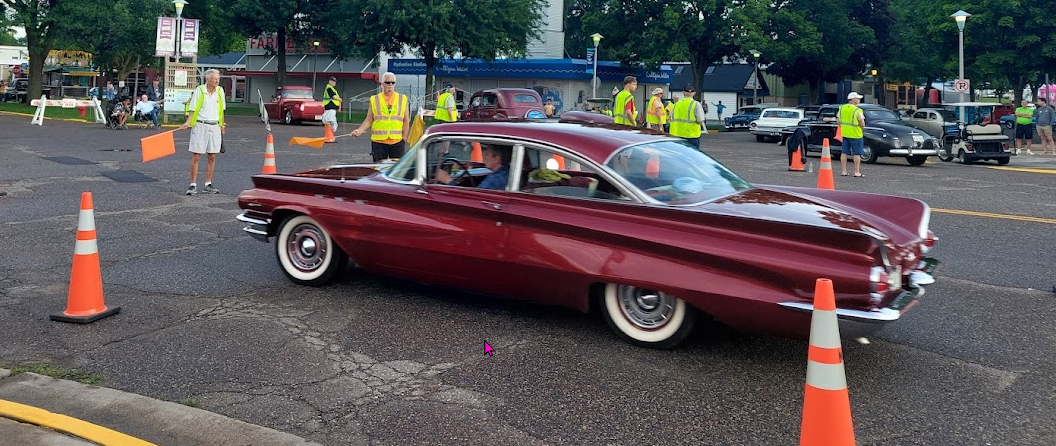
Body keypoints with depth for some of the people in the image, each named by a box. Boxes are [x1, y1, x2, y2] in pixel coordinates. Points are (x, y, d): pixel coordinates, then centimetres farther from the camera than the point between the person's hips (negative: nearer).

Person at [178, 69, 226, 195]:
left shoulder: (220, 91, 7)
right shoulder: (199, 90, -5)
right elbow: (193, 110, -5)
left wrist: (222, 125, 18)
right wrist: (187, 123, -18)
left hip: (214, 127, 4)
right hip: (200, 125, -4)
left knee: (212, 157, 6)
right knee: (196, 156, -3)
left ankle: (208, 185, 15)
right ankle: (193, 185, 2)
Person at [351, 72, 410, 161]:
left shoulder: (402, 99, 8)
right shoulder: (374, 100, 8)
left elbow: (406, 121, 9)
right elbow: (369, 120, 8)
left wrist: (404, 138, 2)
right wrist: (360, 130, -8)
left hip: (397, 142, 0)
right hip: (378, 142, 0)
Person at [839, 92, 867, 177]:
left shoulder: (842, 108, 3)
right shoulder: (857, 111, -15)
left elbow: (838, 121, 8)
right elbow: (862, 124, -14)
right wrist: (862, 128, 7)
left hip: (845, 134, 6)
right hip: (856, 135, -6)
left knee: (844, 153, 11)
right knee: (857, 154, 2)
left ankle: (843, 171, 13)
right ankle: (857, 172, 3)